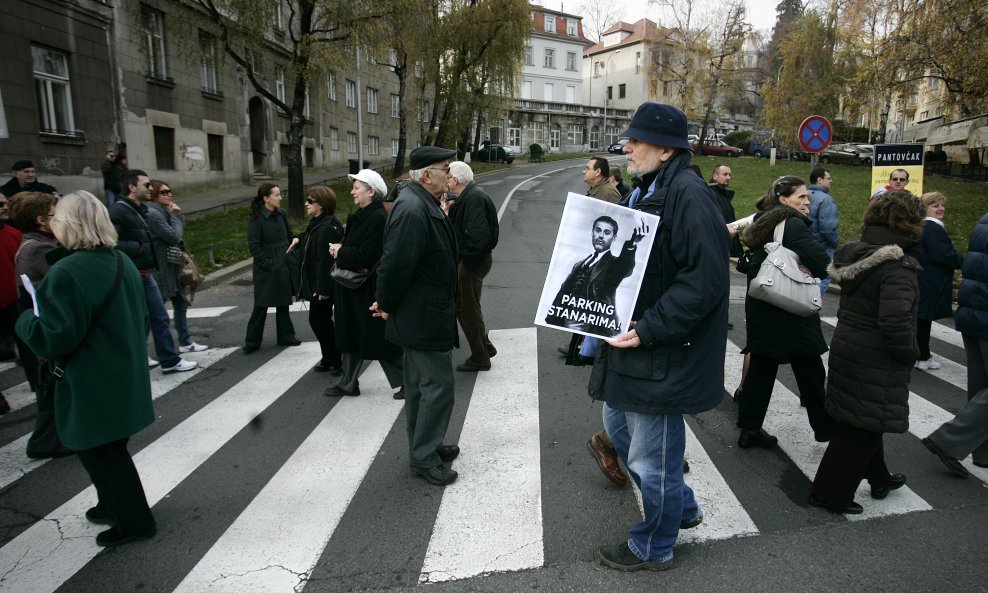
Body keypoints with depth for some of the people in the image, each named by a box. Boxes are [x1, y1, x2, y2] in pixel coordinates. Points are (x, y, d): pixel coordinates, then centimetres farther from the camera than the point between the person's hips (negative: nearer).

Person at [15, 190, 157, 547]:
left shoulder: (66, 273, -23)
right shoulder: (123, 262, 4)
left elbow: (55, 338, -22)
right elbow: (140, 318, 14)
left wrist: (26, 321, -3)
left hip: (93, 386, -8)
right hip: (126, 376, 9)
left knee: (98, 451, 7)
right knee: (110, 448, 23)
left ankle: (134, 522, 18)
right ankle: (114, 506, 39)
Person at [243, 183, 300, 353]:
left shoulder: (281, 214, 4)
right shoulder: (256, 219, -13)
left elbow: (289, 237, 13)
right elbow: (254, 246, -13)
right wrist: (268, 264, -15)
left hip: (284, 267, 6)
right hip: (266, 270, -6)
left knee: (283, 303, 14)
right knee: (261, 306, 1)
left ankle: (285, 337, 26)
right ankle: (252, 342, 13)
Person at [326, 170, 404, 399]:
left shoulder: (378, 218, -19)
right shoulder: (361, 216, 11)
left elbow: (368, 255, -25)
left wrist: (341, 253, -15)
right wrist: (340, 249, -5)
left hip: (370, 290, -10)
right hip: (354, 288, 10)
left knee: (379, 339, 0)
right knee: (352, 336, 16)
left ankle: (403, 382, 13)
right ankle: (348, 383, 29)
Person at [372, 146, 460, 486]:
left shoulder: (423, 205, 9)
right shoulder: (412, 210, -25)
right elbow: (396, 264, -27)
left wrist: (388, 303, 15)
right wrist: (386, 304, -12)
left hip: (422, 313, 10)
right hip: (424, 316, -10)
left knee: (420, 384, 19)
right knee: (439, 384, -1)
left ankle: (423, 446, 34)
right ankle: (423, 458, 13)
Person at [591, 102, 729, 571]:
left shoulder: (688, 196, -19)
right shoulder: (646, 192, 12)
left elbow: (705, 282, -26)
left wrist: (647, 331, -26)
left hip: (663, 355, -10)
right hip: (632, 340, 10)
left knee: (651, 456, 7)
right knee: (619, 427, 24)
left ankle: (653, 548, 32)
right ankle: (681, 508, 44)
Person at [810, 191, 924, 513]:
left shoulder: (856, 255, 3)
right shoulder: (898, 266, -21)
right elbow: (895, 321, -28)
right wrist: (909, 354, -11)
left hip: (846, 349, 8)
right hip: (876, 362, -8)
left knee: (866, 422, 24)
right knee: (862, 429, 5)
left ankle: (878, 478, 45)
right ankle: (830, 493, 16)